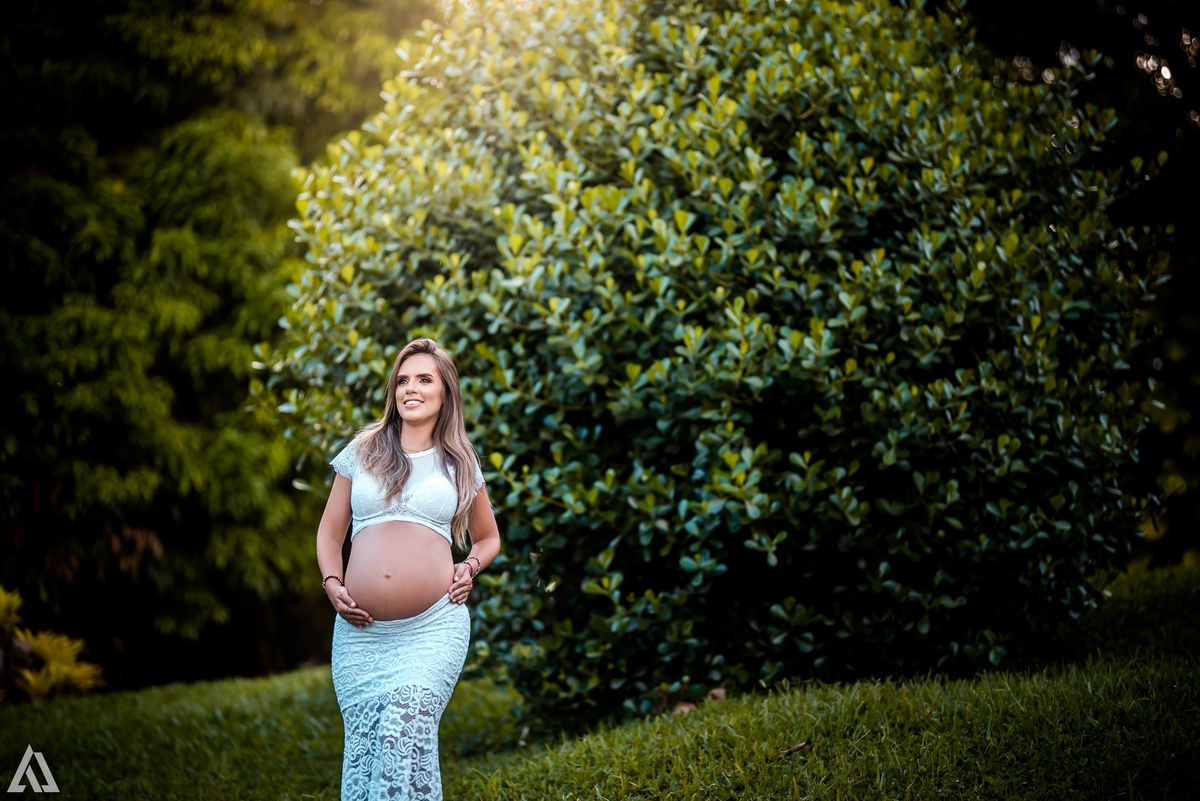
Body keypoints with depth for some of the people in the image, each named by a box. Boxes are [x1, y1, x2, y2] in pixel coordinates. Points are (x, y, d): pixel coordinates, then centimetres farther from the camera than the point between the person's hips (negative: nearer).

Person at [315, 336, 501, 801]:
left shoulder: (460, 464, 13)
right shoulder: (362, 452, 13)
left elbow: (488, 538, 25)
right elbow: (330, 533, 17)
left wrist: (470, 567, 4)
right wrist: (332, 584, -1)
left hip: (434, 629, -1)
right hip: (360, 632, 2)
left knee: (405, 732, -19)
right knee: (362, 744, -2)